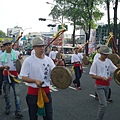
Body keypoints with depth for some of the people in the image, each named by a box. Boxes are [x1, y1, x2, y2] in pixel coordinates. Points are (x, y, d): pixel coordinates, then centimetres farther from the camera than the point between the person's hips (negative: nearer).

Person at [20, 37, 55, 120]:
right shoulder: (28, 60, -9)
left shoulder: (49, 60, 1)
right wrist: (35, 81, -27)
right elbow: (24, 78, -10)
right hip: (33, 92, -2)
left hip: (46, 91, 3)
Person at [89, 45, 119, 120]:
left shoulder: (108, 61, 5)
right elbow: (93, 76, -10)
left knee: (103, 104, 14)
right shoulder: (96, 62, -11)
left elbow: (116, 70, 8)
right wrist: (102, 78, -22)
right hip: (99, 86, -6)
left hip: (107, 85, 6)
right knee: (104, 105, -14)